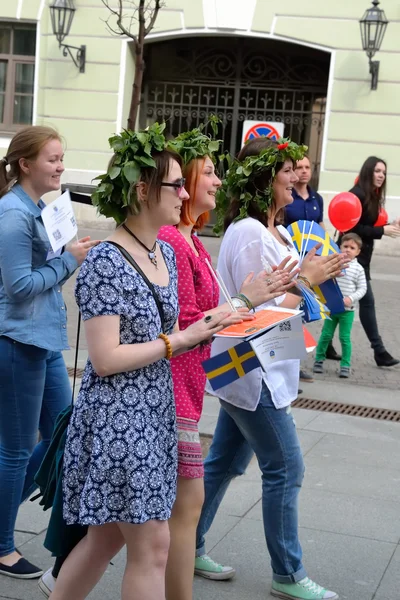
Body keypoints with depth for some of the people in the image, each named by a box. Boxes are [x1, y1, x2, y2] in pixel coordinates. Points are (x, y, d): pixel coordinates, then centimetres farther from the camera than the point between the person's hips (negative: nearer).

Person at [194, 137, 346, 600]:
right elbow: (260, 309, -19)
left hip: (252, 370, 9)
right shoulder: (249, 234, -19)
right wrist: (307, 279, -14)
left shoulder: (276, 232, 11)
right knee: (285, 469, -1)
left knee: (224, 462, 16)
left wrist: (312, 273, 1)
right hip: (252, 370, -9)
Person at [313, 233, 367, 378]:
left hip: (348, 310, -1)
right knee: (326, 334, 7)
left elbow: (362, 288, -3)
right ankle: (319, 360, 22)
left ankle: (345, 366, 11)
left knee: (345, 337, 1)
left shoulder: (358, 268, -3)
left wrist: (351, 298, -16)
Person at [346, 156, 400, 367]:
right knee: (367, 301, -8)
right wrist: (383, 231, -18)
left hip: (362, 255, 9)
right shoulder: (357, 194, -14)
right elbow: (353, 227, -19)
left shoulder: (373, 196, 14)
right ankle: (379, 351, -3)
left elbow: (368, 226, 11)